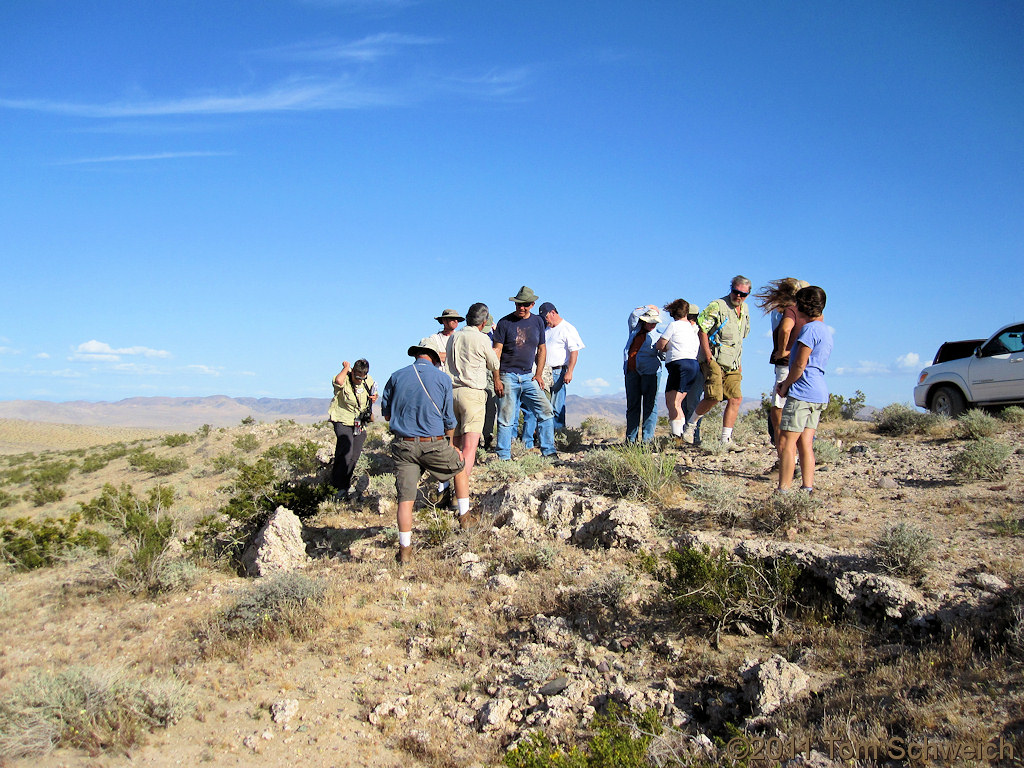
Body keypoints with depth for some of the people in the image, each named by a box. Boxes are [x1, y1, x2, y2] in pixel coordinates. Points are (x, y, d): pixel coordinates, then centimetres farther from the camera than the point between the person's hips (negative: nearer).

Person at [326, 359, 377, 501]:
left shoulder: (369, 381, 1)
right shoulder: (345, 380, -17)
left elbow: (373, 394, 21)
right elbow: (338, 381, -42)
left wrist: (374, 398, -4)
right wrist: (346, 367, -23)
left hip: (360, 424, 6)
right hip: (343, 421, -6)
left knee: (354, 457, 8)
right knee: (346, 453, -20)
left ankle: (345, 485, 23)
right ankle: (340, 488, -11)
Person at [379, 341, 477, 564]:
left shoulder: (397, 376, 5)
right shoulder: (443, 378, 1)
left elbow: (386, 413, 13)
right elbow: (449, 418, 5)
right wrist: (451, 445, 19)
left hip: (403, 445, 2)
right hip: (434, 444, -1)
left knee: (406, 498, 2)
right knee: (460, 468, 26)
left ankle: (405, 549, 3)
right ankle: (465, 517, 32)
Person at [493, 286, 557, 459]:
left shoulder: (537, 322, 10)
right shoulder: (505, 322, -2)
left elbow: (541, 350, 16)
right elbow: (496, 351, -4)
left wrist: (539, 375, 6)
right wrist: (496, 379, -11)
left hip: (529, 377, 4)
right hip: (508, 376, -4)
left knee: (546, 411, -4)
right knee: (506, 419, -2)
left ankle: (549, 452, 5)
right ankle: (503, 457, 6)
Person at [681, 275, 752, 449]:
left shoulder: (744, 310, 15)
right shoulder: (717, 306, -7)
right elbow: (701, 330, -11)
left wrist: (739, 362, 18)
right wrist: (708, 357, -16)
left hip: (732, 364, 7)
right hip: (714, 360, -7)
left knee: (736, 399, -1)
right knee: (714, 397, -17)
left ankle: (726, 440, 4)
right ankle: (690, 424, 7)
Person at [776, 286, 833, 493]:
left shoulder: (810, 328, -11)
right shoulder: (825, 330, 19)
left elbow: (800, 365, -15)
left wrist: (785, 386, -2)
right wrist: (787, 383, 17)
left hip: (803, 392, -10)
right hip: (819, 393, 10)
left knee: (786, 442, -7)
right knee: (805, 443, 10)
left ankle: (783, 490, -7)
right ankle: (808, 488, 10)